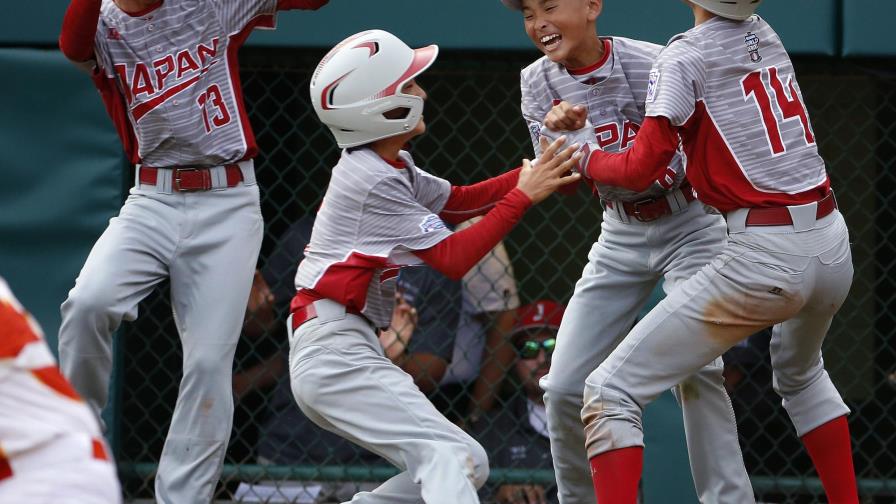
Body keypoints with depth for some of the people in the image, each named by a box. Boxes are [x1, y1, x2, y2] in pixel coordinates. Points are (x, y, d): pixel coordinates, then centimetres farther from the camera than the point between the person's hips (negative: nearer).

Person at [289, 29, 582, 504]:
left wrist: (538, 172, 4)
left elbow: (456, 200, 19)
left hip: (348, 350, 10)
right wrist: (525, 195, -16)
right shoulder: (373, 181, -16)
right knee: (451, 456, -22)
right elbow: (453, 260, -15)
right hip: (335, 354, -10)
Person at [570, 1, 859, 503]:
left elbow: (641, 169, -12)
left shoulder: (685, 57, -8)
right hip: (834, 248, 8)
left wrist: (585, 159, 9)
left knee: (611, 392, -5)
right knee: (800, 372, 39)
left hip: (766, 255, -8)